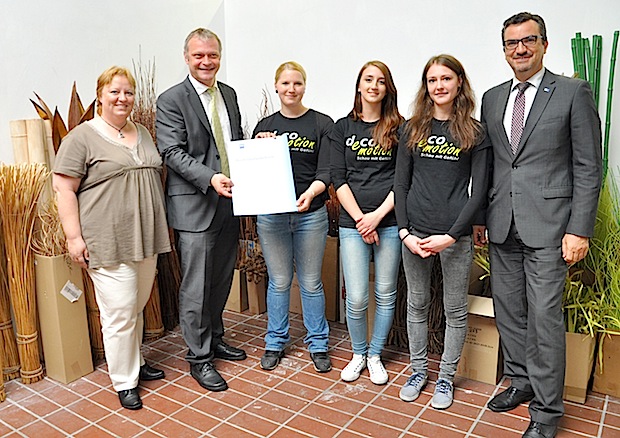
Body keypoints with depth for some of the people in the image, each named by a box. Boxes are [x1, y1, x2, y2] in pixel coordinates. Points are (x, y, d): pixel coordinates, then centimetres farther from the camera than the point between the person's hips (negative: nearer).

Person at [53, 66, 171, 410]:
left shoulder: (142, 134, 14)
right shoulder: (82, 137, -6)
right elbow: (63, 189, -8)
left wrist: (160, 228, 18)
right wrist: (74, 237, -13)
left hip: (145, 239, 6)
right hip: (108, 243, -6)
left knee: (137, 307, 17)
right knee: (119, 312, -1)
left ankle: (135, 362, 34)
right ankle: (124, 381, 15)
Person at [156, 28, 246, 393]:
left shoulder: (229, 94, 13)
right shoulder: (172, 100, -7)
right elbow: (172, 153, -14)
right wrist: (210, 178, -26)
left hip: (230, 201, 7)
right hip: (195, 206, -6)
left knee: (222, 279, 18)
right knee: (196, 287, 1)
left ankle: (215, 338, 37)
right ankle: (199, 358, 17)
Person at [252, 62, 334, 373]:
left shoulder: (322, 124, 0)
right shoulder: (265, 126, 8)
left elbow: (326, 171, -7)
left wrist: (311, 192, -26)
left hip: (311, 214, -2)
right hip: (271, 215, 2)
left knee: (311, 282, 9)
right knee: (279, 282, 12)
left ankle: (317, 343, 26)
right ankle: (275, 342, 29)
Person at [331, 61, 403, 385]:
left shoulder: (399, 128, 5)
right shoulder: (342, 128, 7)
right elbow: (338, 178, 1)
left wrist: (378, 215, -10)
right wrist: (360, 218, -8)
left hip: (390, 222, 0)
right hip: (353, 223, 0)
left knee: (385, 294, 8)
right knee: (356, 298, -1)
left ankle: (375, 355, 29)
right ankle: (358, 353, 25)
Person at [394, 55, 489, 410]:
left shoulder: (475, 133, -1)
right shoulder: (413, 129, 6)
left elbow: (479, 191, -5)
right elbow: (401, 184, 5)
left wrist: (451, 236, -14)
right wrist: (405, 232, -6)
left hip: (455, 236, -2)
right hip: (414, 233, 2)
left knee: (455, 310, 9)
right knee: (417, 304, 13)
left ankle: (446, 378, 27)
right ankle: (419, 371, 30)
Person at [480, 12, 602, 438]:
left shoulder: (573, 92, -2)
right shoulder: (492, 98, 12)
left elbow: (588, 167, -4)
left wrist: (580, 230, -11)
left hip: (548, 224, -5)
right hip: (502, 225, 5)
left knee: (545, 316, -2)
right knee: (508, 310, 13)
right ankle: (521, 381, 33)